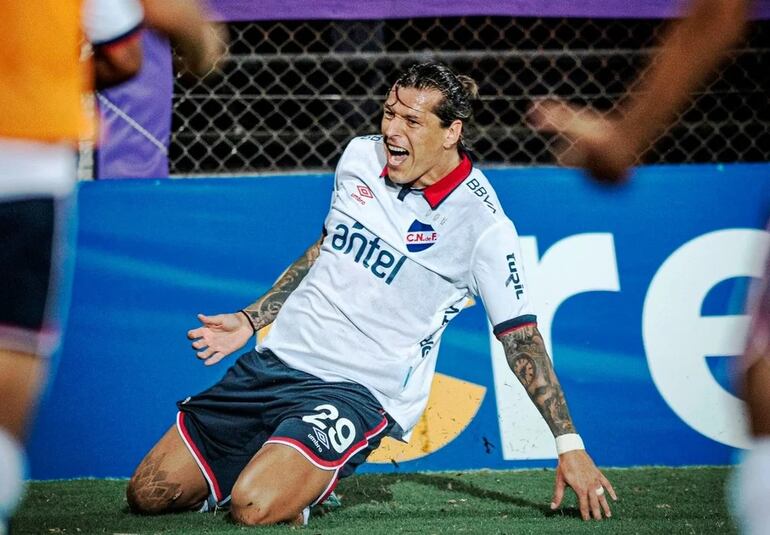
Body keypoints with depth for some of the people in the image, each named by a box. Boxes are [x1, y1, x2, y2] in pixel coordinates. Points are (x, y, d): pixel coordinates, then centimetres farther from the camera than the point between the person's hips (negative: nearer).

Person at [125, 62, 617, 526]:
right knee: (148, 495, -1)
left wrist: (570, 446, -12)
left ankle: (302, 489, 2)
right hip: (275, 360, 6)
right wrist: (250, 319, 19)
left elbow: (521, 337, -9)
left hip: (356, 392, -6)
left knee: (255, 507, -31)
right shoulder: (360, 156, 5)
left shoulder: (481, 223, -12)